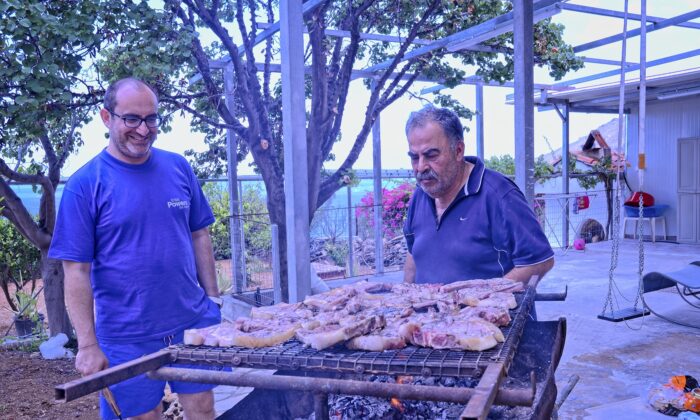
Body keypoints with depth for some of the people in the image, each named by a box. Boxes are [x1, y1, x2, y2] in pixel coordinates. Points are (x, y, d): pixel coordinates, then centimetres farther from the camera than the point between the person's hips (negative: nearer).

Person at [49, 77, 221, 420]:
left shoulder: (178, 168, 2)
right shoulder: (84, 184, -8)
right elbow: (77, 270, -8)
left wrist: (213, 300, 7)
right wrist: (88, 344, -11)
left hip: (194, 322, 3)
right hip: (128, 337, -3)